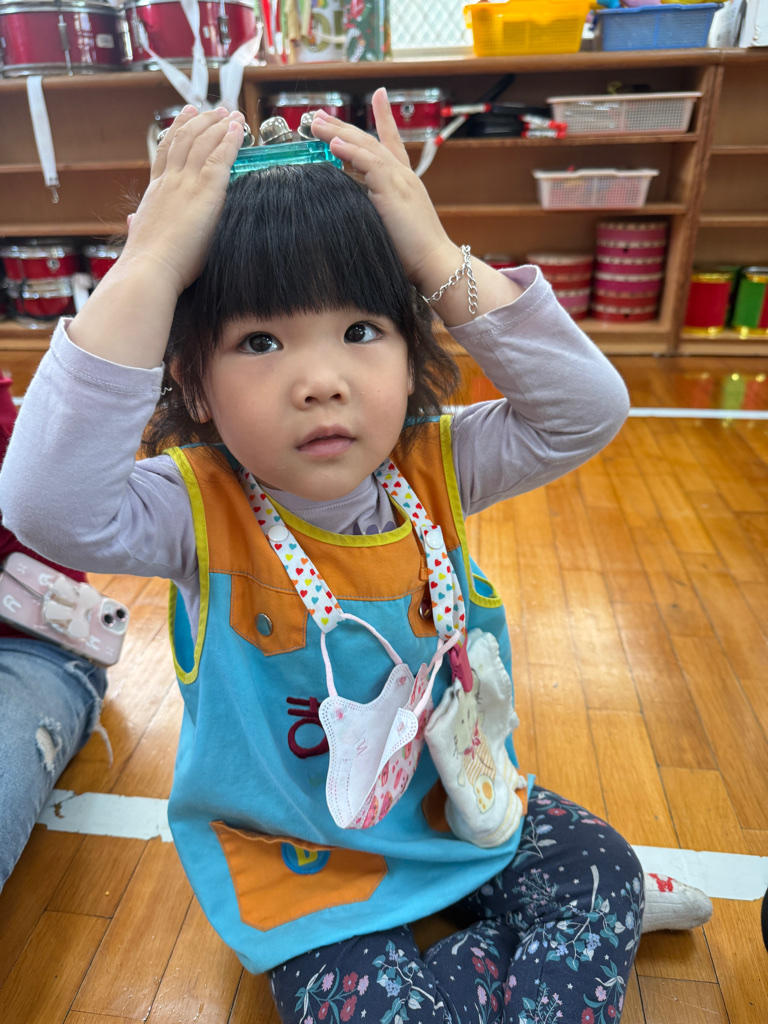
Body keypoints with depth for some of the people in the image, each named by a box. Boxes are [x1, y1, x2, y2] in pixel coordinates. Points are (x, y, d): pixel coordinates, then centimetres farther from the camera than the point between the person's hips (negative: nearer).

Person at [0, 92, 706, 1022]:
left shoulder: (433, 470, -14)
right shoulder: (201, 509, -22)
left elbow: (589, 411, -22)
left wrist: (441, 260, -29)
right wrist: (148, 265, -40)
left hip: (462, 796, 3)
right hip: (296, 851, -2)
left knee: (601, 872, -5)